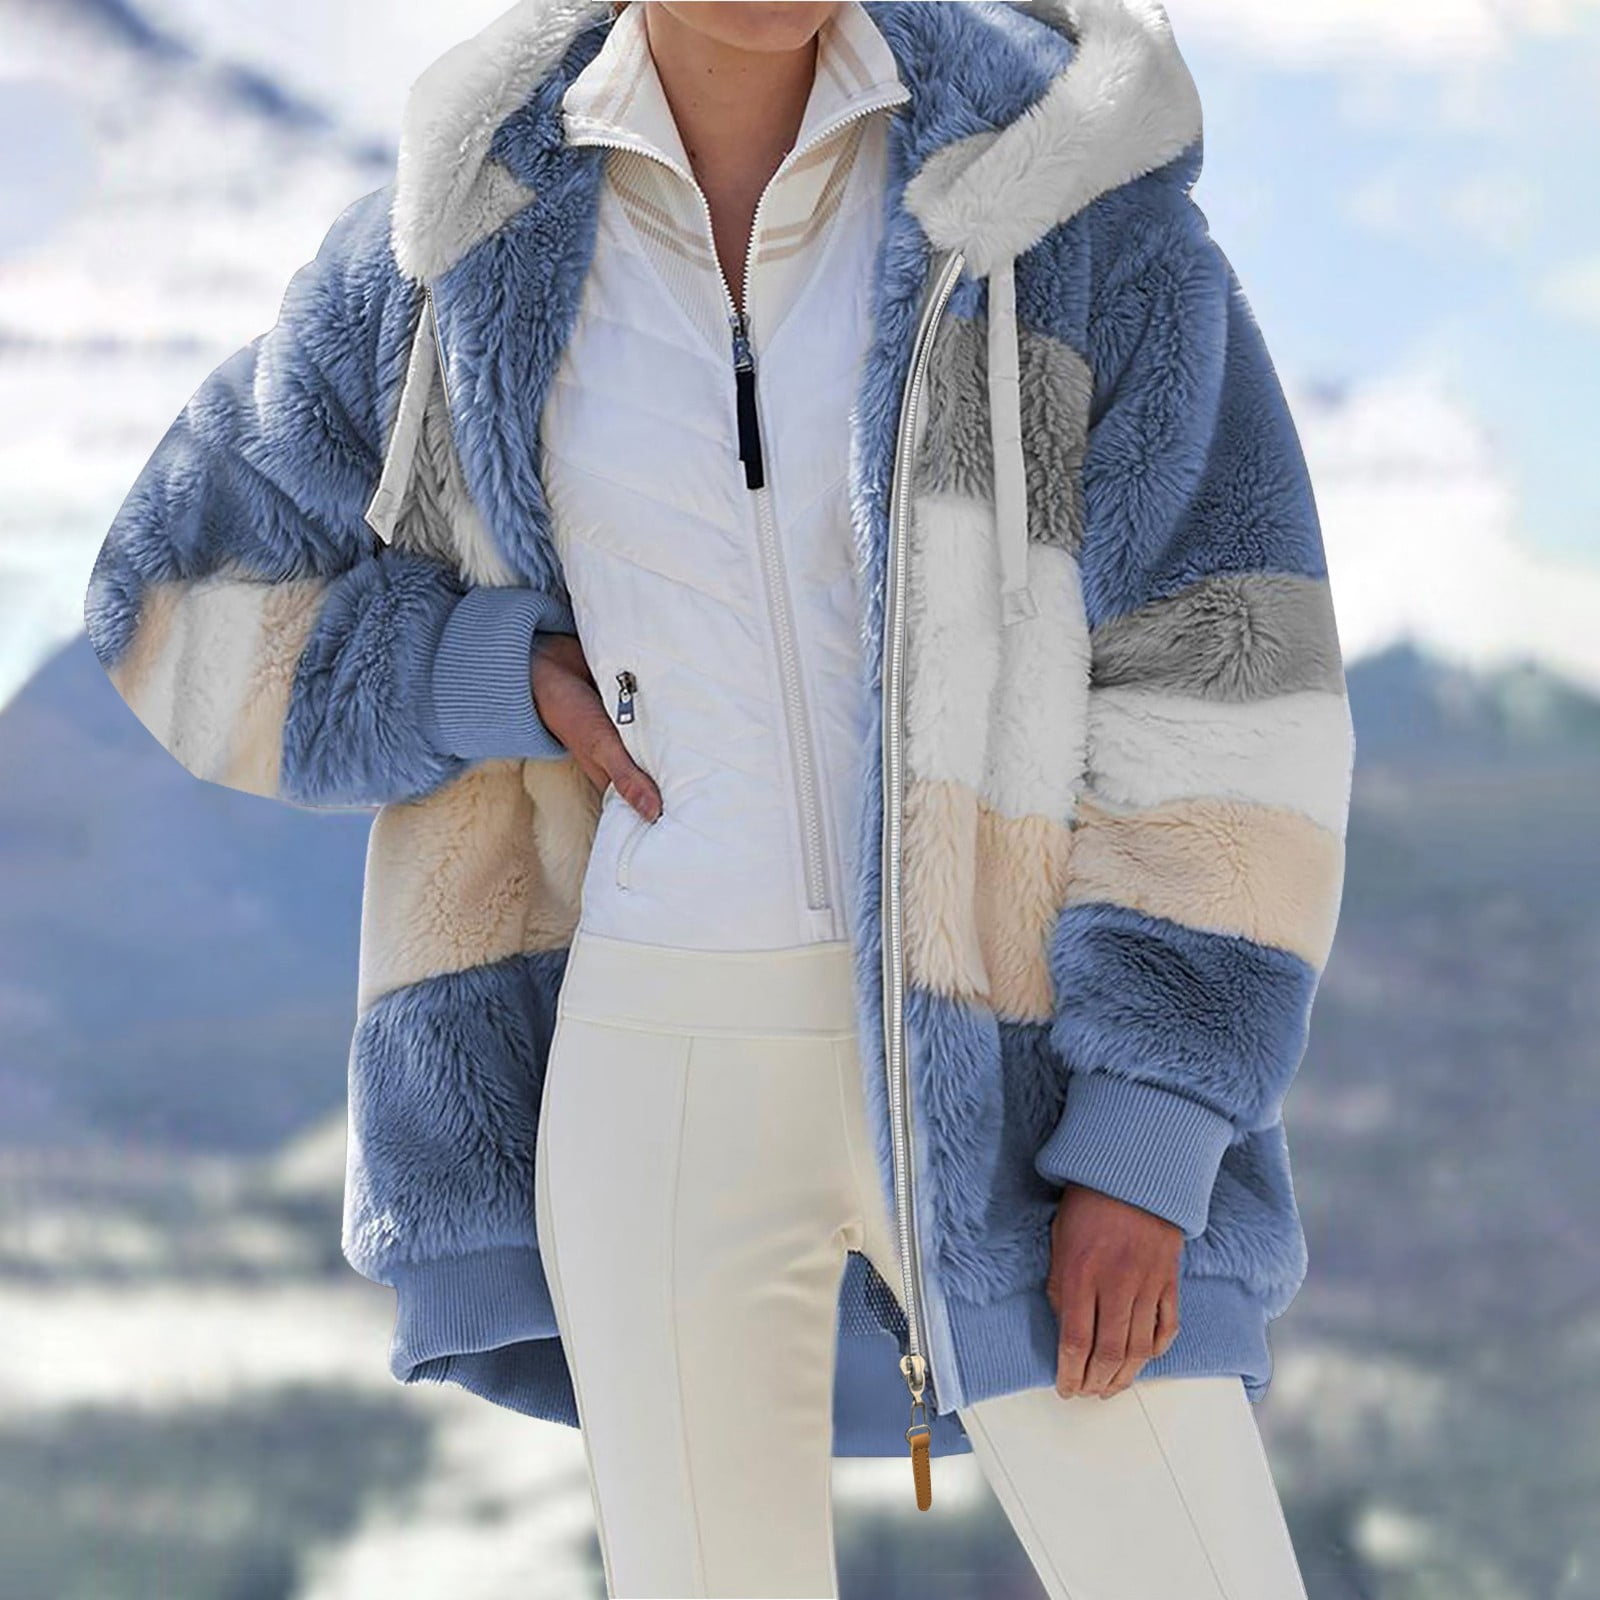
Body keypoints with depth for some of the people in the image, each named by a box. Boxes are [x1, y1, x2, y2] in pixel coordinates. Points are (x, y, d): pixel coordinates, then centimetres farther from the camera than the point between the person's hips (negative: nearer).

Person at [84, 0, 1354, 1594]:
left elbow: (1222, 675, -8)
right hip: (671, 1070, 1)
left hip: (1005, 1070, -1)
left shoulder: (1054, 179, -6)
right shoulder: (470, 233, 1)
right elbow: (197, 616, 11)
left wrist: (1145, 1144, -14)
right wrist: (524, 682, -6)